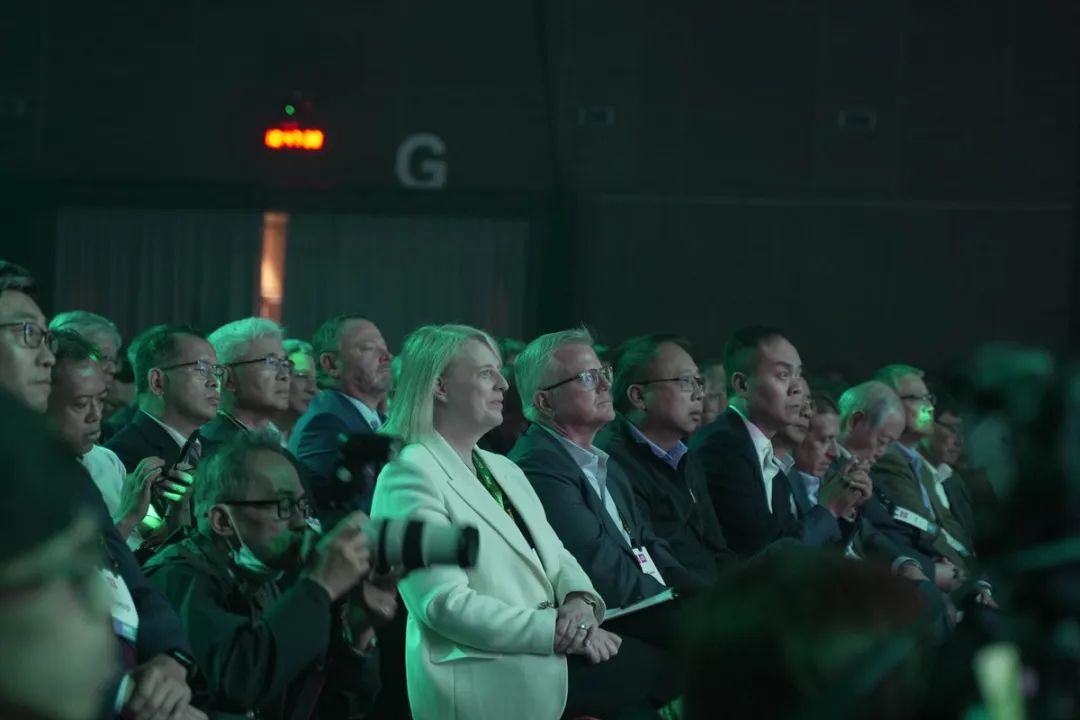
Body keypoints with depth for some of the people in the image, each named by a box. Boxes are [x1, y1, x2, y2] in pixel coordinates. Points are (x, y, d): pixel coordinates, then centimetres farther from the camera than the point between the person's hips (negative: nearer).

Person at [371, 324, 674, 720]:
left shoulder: (505, 469, 20)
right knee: (661, 669, -19)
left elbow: (555, 558, 16)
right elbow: (446, 604, -17)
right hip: (486, 675, -8)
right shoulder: (410, 475, -8)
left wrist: (579, 601, -8)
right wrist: (557, 630, -19)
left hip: (549, 653, 8)